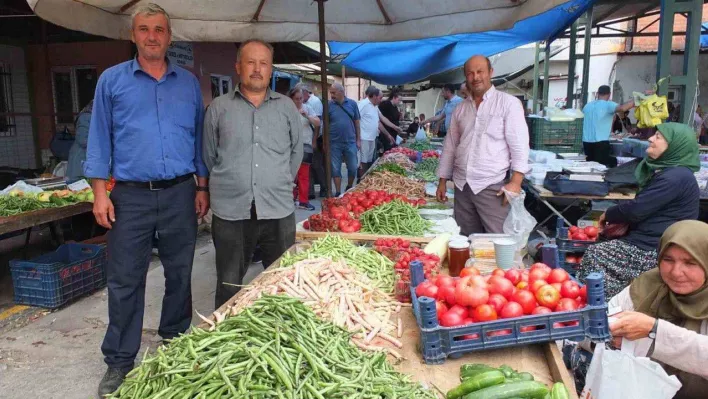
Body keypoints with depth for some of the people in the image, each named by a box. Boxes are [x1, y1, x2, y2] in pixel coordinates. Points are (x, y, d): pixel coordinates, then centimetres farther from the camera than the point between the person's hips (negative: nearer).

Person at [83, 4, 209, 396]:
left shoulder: (189, 83, 10)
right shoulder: (112, 80, 5)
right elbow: (100, 138, 3)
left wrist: (202, 186, 7)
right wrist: (100, 192, -4)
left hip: (180, 193, 2)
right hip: (131, 196, -1)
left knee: (180, 275, 11)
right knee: (124, 281, 2)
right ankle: (119, 361, 16)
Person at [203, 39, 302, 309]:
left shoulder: (287, 107, 8)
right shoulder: (219, 108, 5)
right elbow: (209, 157, 11)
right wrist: (230, 185, 13)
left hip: (279, 211, 1)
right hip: (231, 212, -1)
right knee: (229, 288, 10)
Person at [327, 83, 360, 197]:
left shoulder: (352, 104, 1)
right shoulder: (329, 105, -3)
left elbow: (356, 122, 6)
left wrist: (358, 140, 4)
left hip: (350, 142, 1)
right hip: (334, 143, -1)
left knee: (353, 168, 8)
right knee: (335, 169, 6)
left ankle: (349, 188, 30)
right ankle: (338, 193, 17)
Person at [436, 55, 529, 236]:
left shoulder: (508, 103, -2)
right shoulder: (460, 109, 13)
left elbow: (519, 145, -8)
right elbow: (450, 146, 17)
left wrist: (515, 182, -16)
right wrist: (442, 181, 14)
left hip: (492, 187, -5)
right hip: (462, 186, 5)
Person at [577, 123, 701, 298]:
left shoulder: (675, 177, -20)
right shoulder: (668, 171, 13)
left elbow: (636, 209, -22)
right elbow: (644, 208, 18)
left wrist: (608, 215, -4)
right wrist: (622, 221, 0)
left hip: (654, 251, -10)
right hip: (648, 241, 10)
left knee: (594, 255, -15)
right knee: (596, 251, 3)